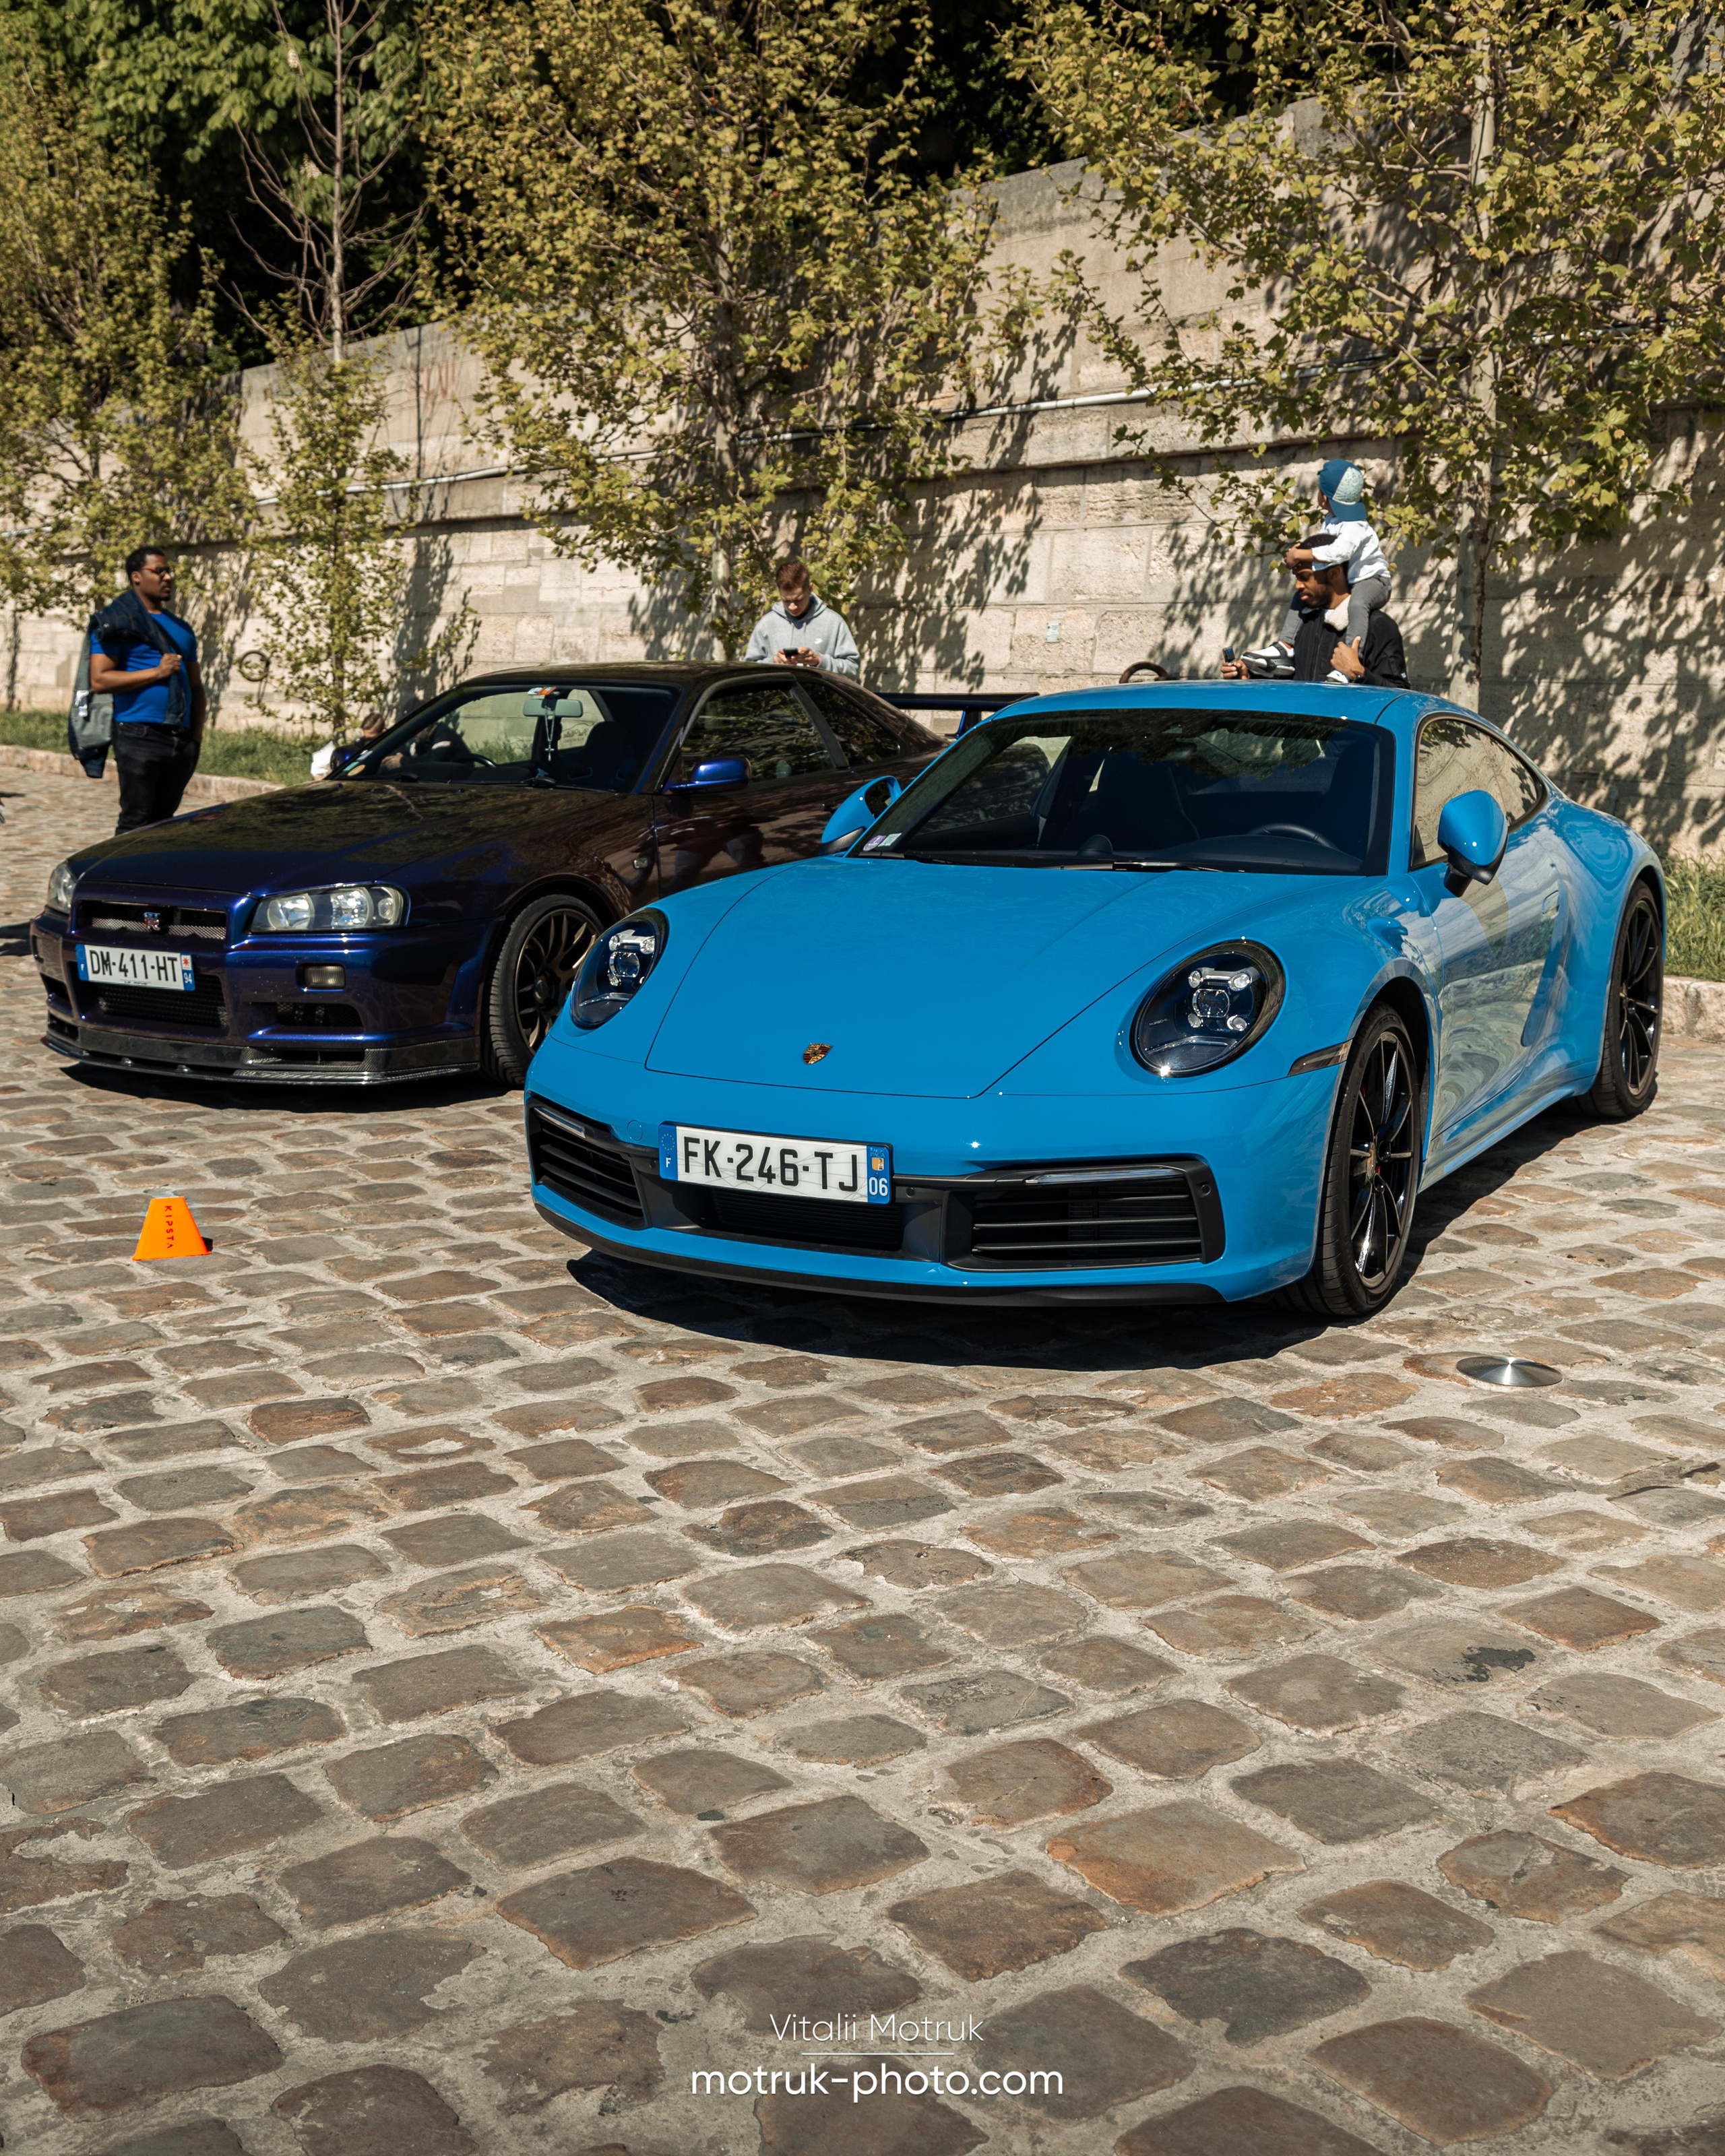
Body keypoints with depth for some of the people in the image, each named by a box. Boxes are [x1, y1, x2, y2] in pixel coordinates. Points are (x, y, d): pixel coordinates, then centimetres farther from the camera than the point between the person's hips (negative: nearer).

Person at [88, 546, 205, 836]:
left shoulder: (180, 628, 19)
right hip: (140, 736, -6)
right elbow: (99, 681, -10)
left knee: (163, 821, 9)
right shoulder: (117, 622, -1)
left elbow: (196, 686, 21)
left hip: (181, 742, 6)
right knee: (135, 823, -8)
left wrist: (197, 734, 7)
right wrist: (156, 673, -15)